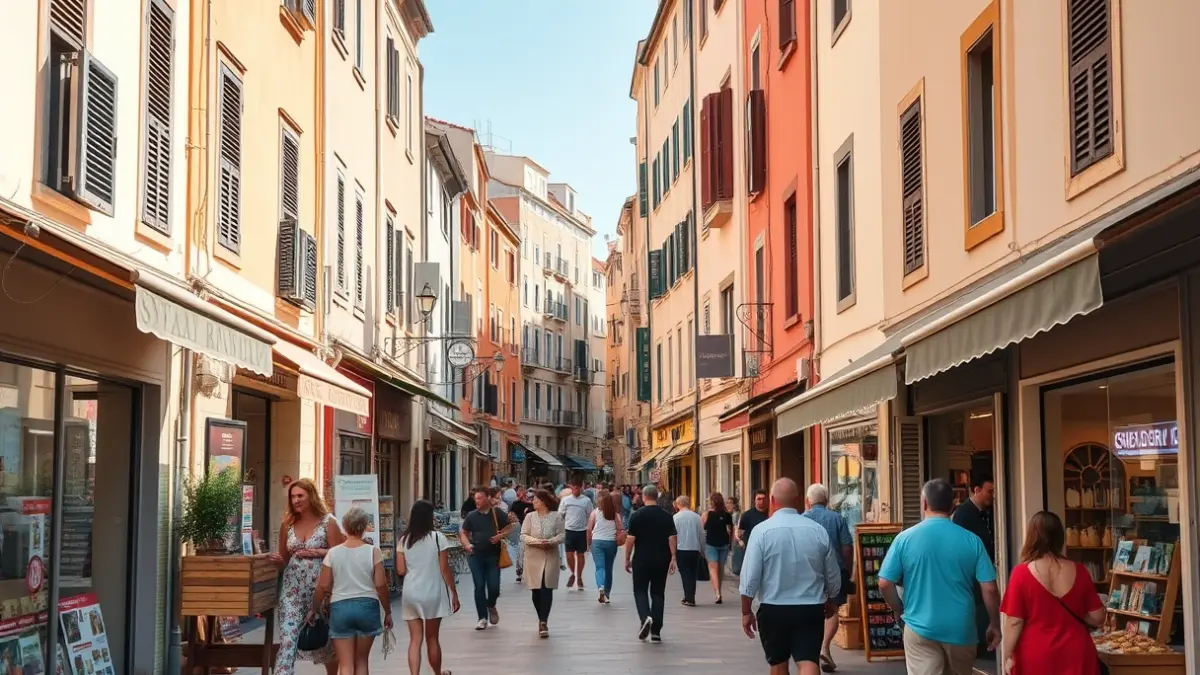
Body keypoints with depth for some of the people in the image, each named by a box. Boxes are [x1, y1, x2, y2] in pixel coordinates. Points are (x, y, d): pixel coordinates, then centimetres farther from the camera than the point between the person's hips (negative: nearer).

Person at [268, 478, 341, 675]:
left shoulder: (328, 522, -3)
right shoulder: (288, 523, 8)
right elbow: (284, 558, 16)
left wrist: (316, 552, -16)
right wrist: (277, 560, -5)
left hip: (319, 586, -2)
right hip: (292, 587, 2)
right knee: (287, 635, -12)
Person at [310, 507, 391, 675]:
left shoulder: (333, 553, -2)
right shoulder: (373, 552, -4)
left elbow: (323, 586, -1)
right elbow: (380, 585, -6)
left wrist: (314, 610, 13)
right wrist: (388, 612, 5)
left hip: (340, 607, 0)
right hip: (367, 606, 0)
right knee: (362, 660, 16)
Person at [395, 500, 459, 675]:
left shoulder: (404, 539, 0)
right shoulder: (438, 537, -8)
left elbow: (400, 571, 1)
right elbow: (445, 570, -8)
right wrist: (454, 593, 0)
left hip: (411, 594, 2)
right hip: (432, 593, -2)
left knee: (415, 639, 4)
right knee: (432, 638, 14)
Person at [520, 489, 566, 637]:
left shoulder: (556, 516, 1)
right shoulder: (530, 516, 4)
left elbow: (562, 535, 0)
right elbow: (523, 535, 0)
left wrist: (550, 542, -18)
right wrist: (536, 541, -17)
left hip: (551, 557, -2)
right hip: (533, 557, 2)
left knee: (547, 589, -9)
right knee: (536, 590, 5)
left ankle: (543, 622, -12)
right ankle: (542, 620, 20)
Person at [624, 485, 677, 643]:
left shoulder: (637, 516, -6)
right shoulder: (667, 516, 2)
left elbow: (630, 539, -7)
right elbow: (672, 538, -2)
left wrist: (627, 559, 2)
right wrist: (673, 559, 1)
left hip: (641, 560, -2)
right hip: (661, 560, 2)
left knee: (640, 590, 9)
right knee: (658, 593, 9)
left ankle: (645, 617, -18)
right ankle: (656, 631, 7)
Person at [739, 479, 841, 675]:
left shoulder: (762, 530, -9)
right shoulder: (818, 530, -1)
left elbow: (750, 576, -9)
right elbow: (833, 576, 9)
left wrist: (746, 611, 3)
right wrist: (830, 601, 27)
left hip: (773, 610, -1)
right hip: (811, 610, 1)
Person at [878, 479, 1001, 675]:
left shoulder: (905, 538, -7)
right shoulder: (972, 540, -5)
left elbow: (885, 584, -5)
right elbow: (990, 589, -6)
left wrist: (900, 611, 13)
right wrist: (994, 625, 7)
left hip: (920, 628, -2)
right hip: (961, 629, 2)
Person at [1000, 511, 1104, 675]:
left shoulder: (1022, 573, -13)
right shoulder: (1079, 572, -4)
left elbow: (1014, 622, -11)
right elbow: (1097, 617, 1)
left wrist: (1008, 656, -1)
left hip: (1035, 656, -2)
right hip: (1074, 654, 2)